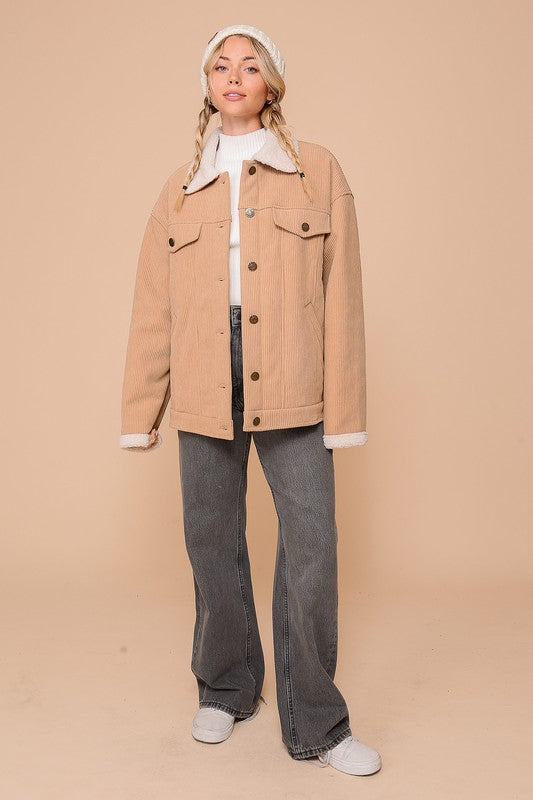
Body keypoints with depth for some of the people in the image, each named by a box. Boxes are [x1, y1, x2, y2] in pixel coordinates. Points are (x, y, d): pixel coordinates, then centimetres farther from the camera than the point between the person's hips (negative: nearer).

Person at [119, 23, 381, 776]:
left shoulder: (318, 170, 6)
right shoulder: (181, 189, 12)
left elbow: (341, 293, 1)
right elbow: (153, 307, 9)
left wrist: (344, 405, -5)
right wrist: (139, 412, 5)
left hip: (293, 391, -2)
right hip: (205, 393, 3)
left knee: (312, 545, -4)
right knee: (212, 543, 9)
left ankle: (315, 723, 13)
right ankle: (226, 690, 31)